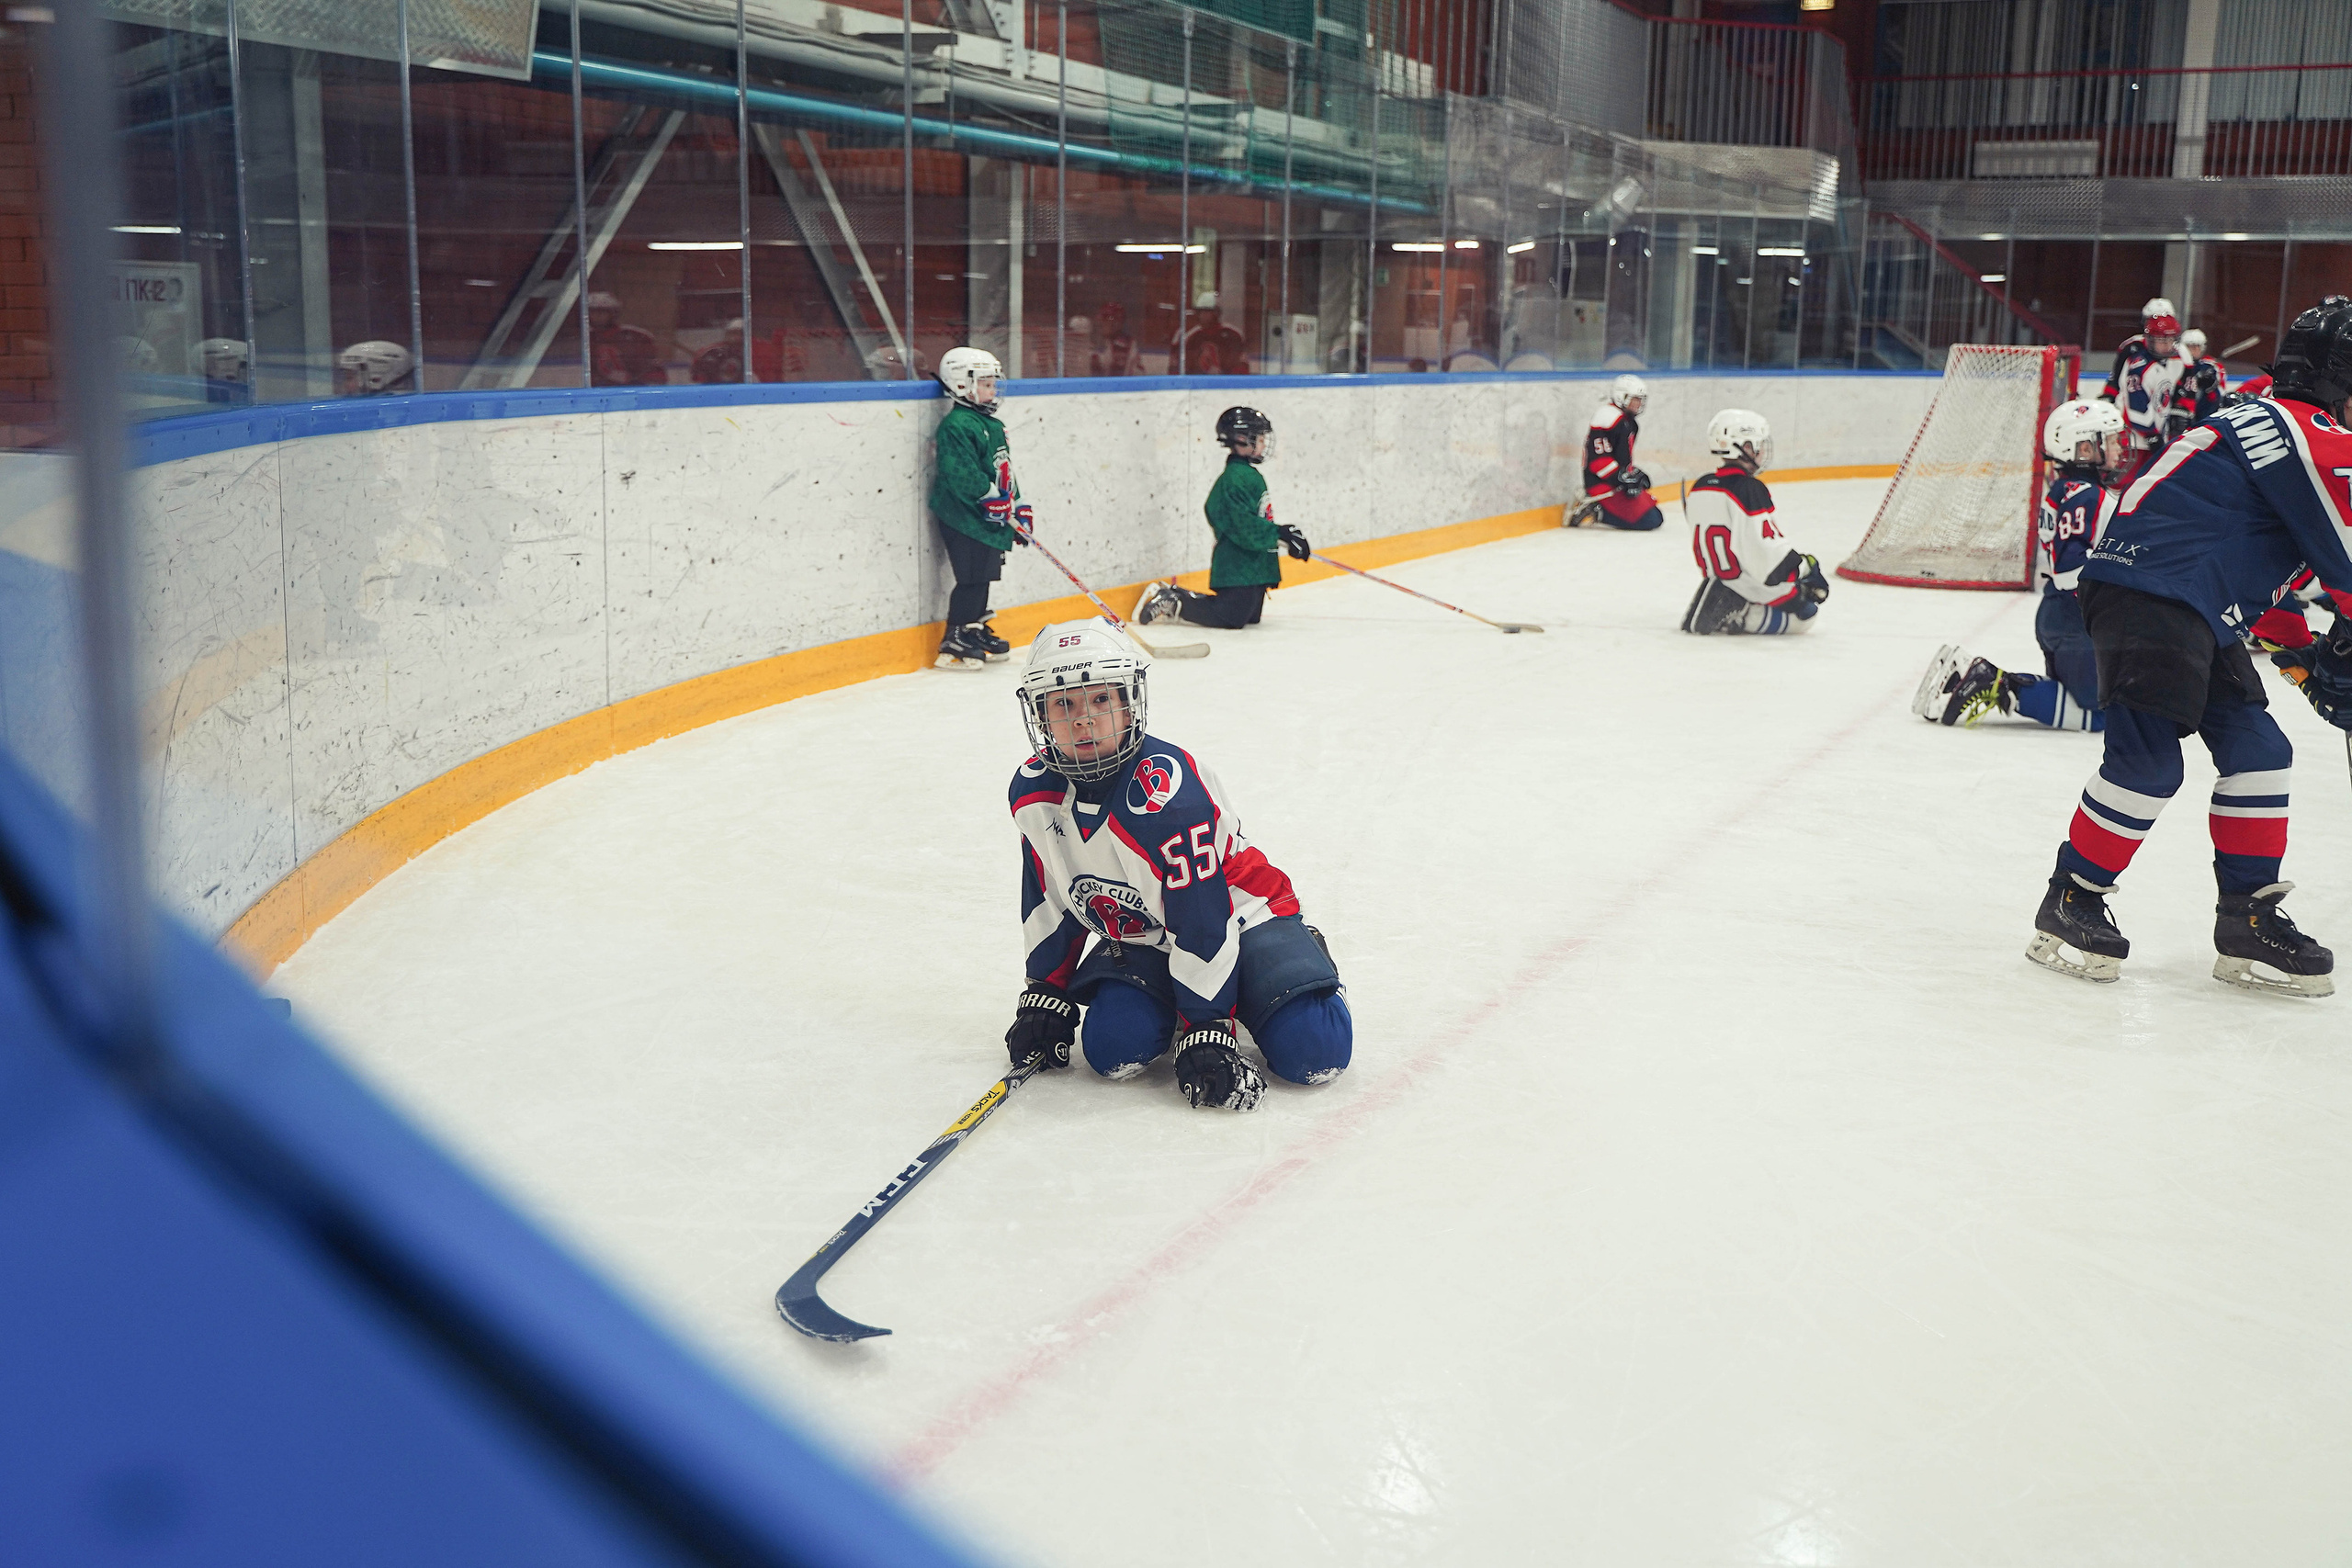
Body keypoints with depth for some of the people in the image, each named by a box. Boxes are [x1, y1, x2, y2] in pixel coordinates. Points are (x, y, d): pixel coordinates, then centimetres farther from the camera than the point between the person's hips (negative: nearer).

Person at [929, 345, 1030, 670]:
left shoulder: (993, 425, 18)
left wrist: (1018, 506, 21)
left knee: (983, 576, 14)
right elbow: (961, 472, -22)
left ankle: (977, 630, 25)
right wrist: (990, 497, -23)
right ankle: (954, 642, -5)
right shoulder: (957, 425, -13)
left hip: (991, 519, 10)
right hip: (963, 518, -9)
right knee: (972, 577, -9)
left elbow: (1004, 470, 24)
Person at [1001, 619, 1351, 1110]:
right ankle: (1165, 1008, 13)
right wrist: (1045, 994, 7)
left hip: (1238, 917, -5)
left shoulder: (1167, 794, -32)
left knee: (1312, 1050, -21)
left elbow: (1203, 918, -29)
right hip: (1139, 937, 5)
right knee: (1112, 1048, -22)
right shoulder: (1033, 792, -10)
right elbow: (1050, 897, 6)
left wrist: (1208, 1031, -28)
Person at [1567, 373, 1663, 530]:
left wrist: (1635, 473, 13)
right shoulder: (1608, 417, -15)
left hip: (1619, 477, 11)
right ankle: (1591, 511, -17)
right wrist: (1623, 479, -25)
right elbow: (1598, 459, -22)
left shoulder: (1631, 422, 19)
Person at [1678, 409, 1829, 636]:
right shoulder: (1750, 489, -23)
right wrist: (1806, 565, -11)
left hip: (1716, 580, 9)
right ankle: (1739, 618, -10)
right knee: (1806, 613, 8)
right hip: (1753, 588, -8)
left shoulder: (1698, 489, 0)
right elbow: (1767, 550, -25)